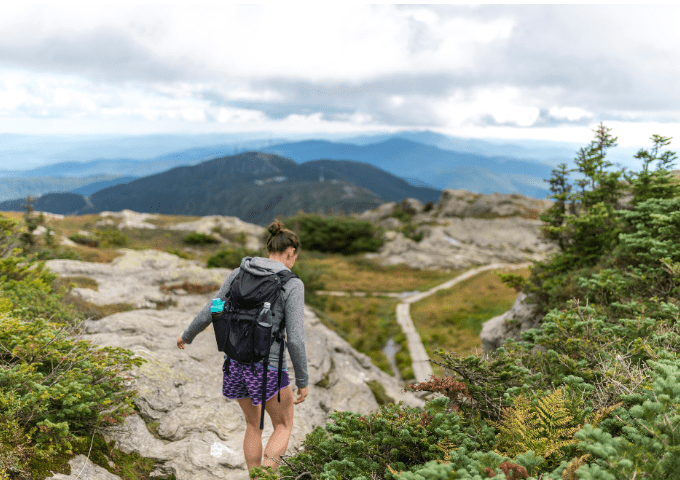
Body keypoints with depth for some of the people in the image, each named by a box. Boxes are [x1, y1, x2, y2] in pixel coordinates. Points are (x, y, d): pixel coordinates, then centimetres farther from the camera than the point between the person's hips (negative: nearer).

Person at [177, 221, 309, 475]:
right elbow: (295, 339, -17)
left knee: (253, 425, 27)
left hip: (236, 361, 5)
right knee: (284, 427, 20)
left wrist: (187, 335, 27)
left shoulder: (239, 273, 1)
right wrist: (303, 380, -4)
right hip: (267, 368, -5)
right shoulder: (292, 284, -14)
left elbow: (208, 313, 6)